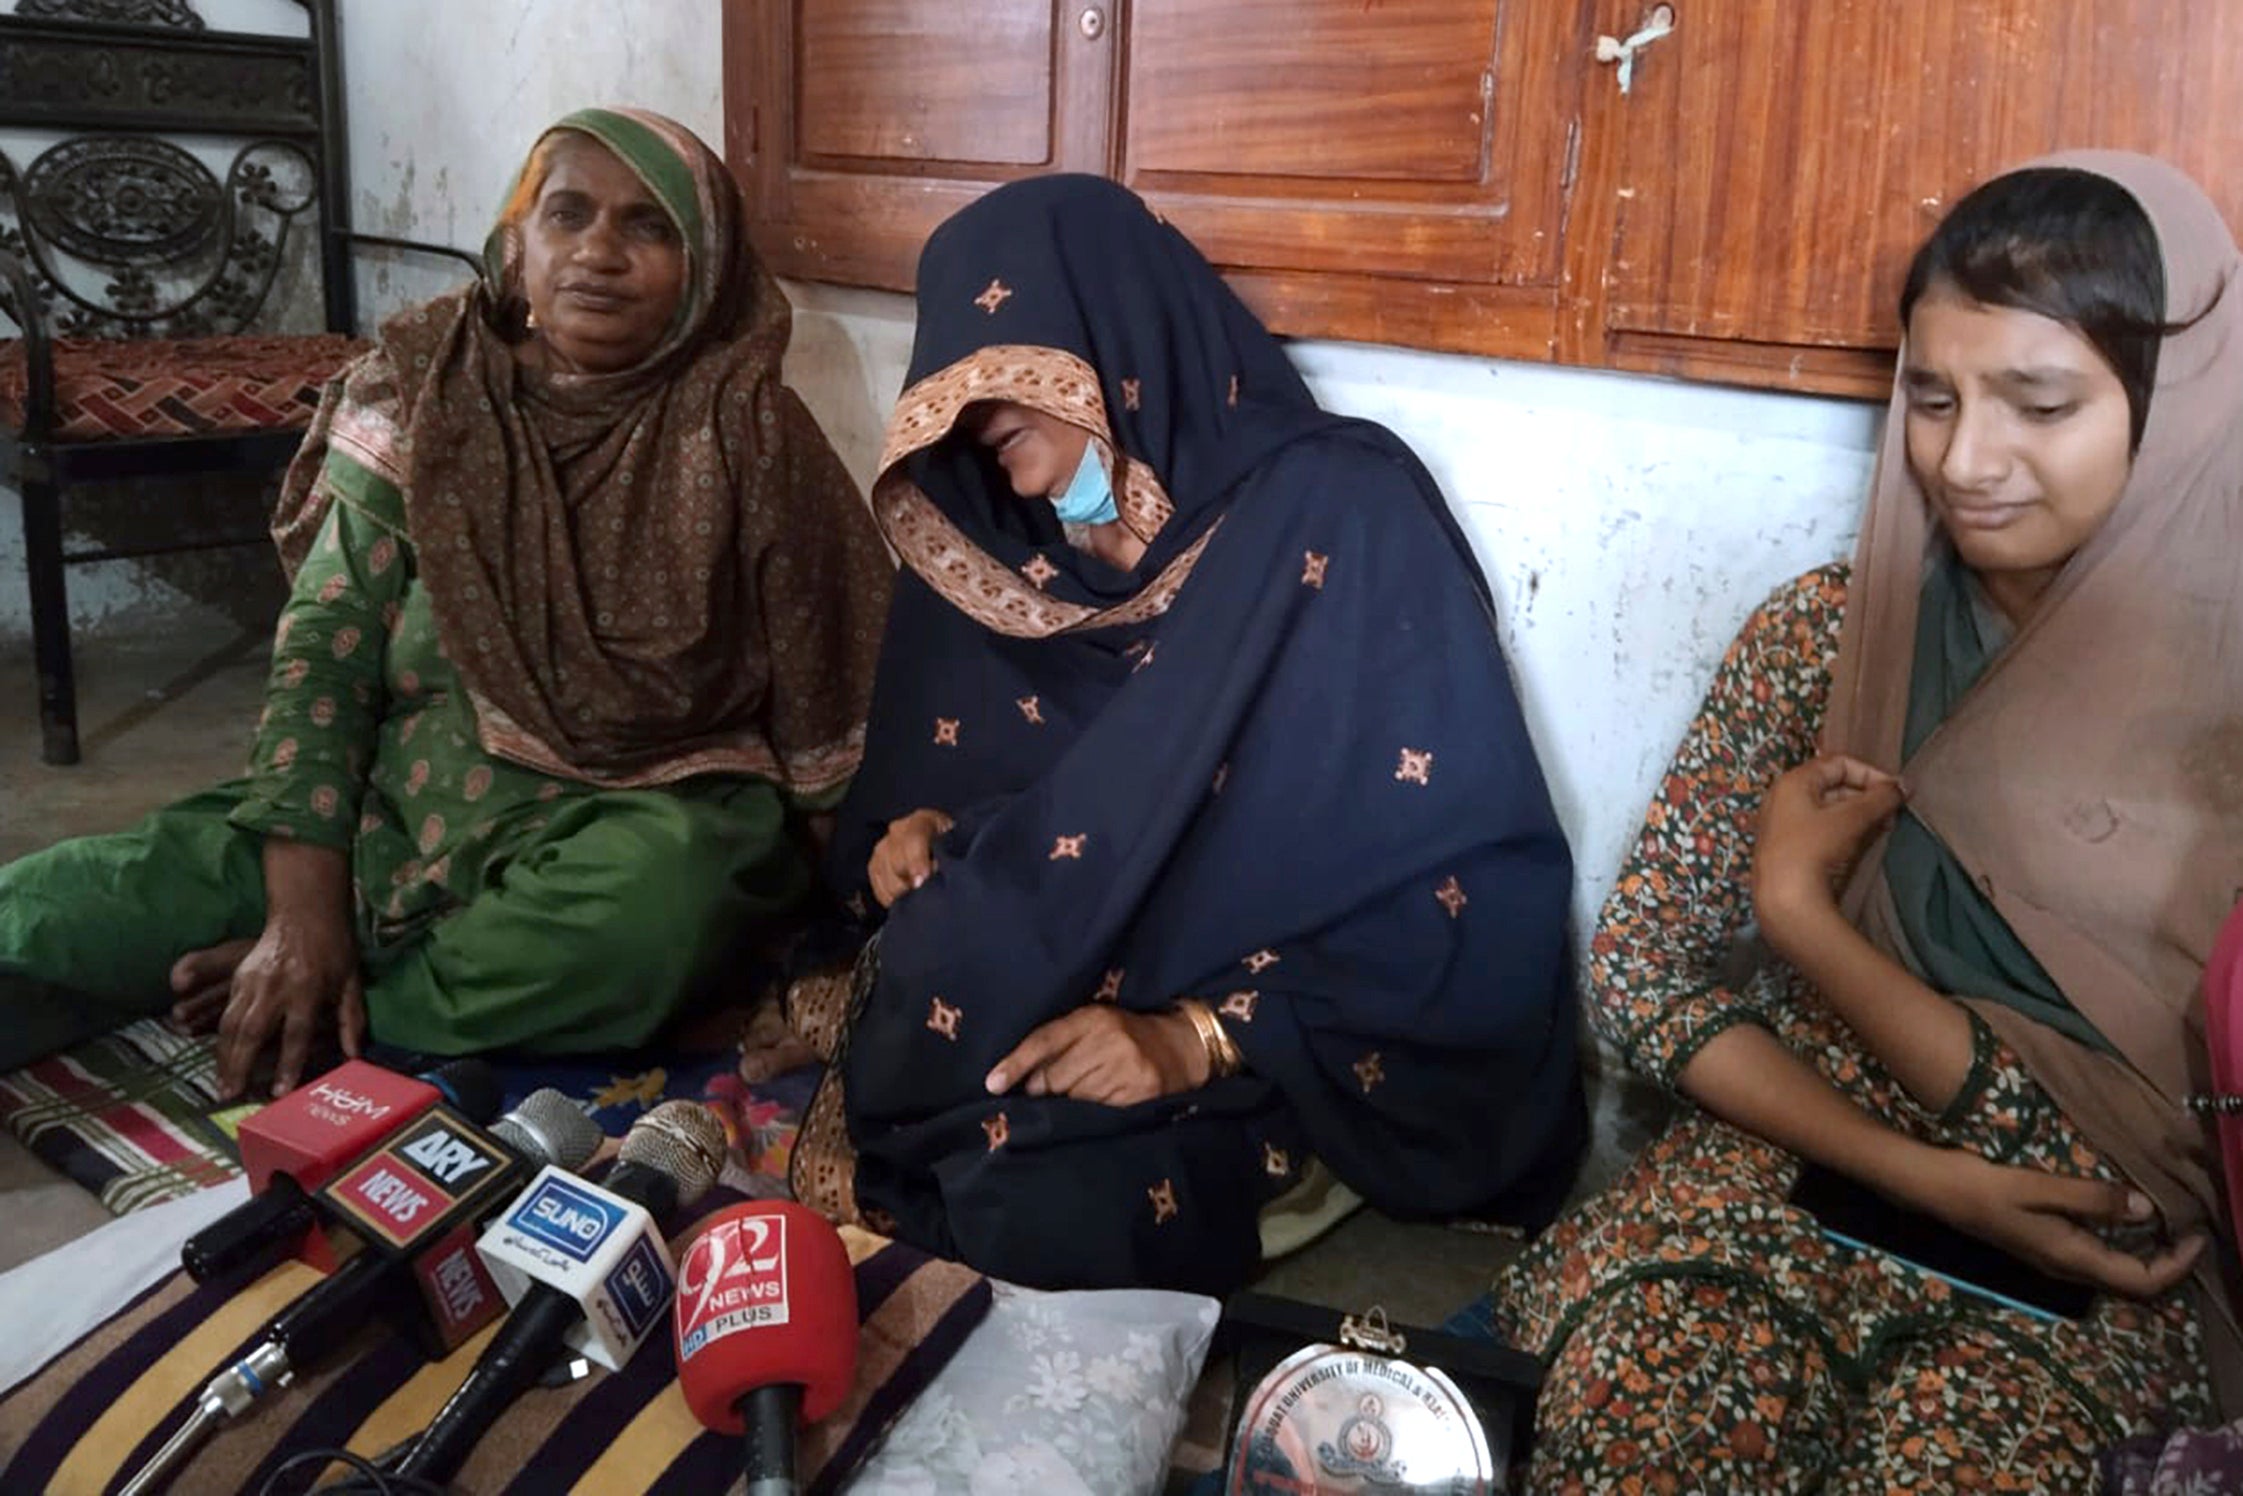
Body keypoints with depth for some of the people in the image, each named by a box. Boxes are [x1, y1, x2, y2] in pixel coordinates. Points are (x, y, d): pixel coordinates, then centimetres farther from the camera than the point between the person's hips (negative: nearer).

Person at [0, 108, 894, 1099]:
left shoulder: (742, 426, -8)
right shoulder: (421, 389, -1)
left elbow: (825, 683, -3)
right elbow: (324, 645, -5)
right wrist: (305, 904, -16)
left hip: (638, 816, 0)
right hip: (405, 796, 1)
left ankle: (297, 1014, -20)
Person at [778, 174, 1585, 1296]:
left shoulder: (1338, 521, -11)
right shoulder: (987, 547, 7)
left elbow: (1473, 882, -15)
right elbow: (927, 784, 20)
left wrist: (1204, 1036, -21)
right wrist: (915, 839, -4)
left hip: (1256, 1054, -5)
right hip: (1004, 1008, 6)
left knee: (1049, 1205, -32)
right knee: (822, 1149, -21)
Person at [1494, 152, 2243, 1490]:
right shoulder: (1824, 632, -1)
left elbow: (2121, 1151, -13)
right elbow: (1645, 963, -1)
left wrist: (1803, 907, -10)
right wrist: (1921, 1173, -12)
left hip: (2097, 1279, -1)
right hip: (1791, 1175, 2)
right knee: (1641, 1381, -27)